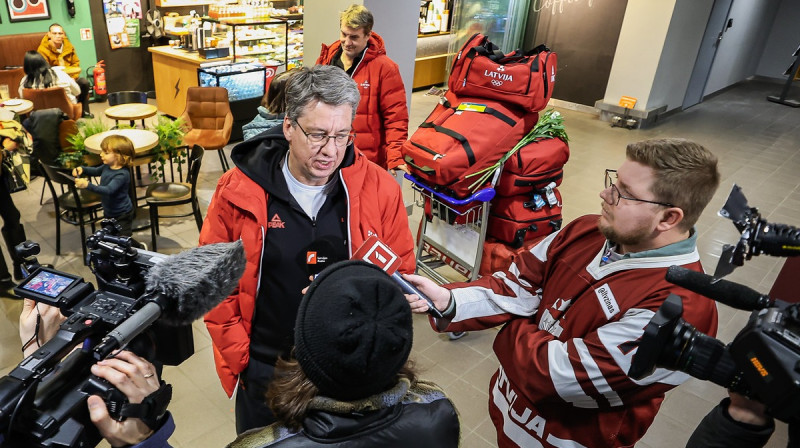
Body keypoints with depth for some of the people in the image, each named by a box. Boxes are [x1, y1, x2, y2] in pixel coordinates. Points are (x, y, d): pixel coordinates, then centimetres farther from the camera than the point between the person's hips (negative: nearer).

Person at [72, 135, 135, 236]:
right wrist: (82, 169, -1)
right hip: (108, 212, 9)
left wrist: (88, 185, -51)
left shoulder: (122, 174, -31)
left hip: (122, 215, -9)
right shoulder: (107, 166, -5)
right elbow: (96, 171, 17)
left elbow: (108, 190, -42)